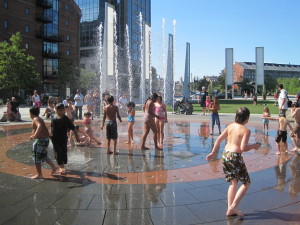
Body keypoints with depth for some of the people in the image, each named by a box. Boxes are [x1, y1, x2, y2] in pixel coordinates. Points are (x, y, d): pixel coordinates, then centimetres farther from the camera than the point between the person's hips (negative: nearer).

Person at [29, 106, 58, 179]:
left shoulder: (35, 119, -13)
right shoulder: (39, 119, 16)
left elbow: (40, 126, -35)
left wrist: (35, 135, -41)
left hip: (40, 140, -10)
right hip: (45, 139, 10)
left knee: (37, 157, 1)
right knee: (43, 155, 24)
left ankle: (39, 175, 8)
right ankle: (53, 167, 27)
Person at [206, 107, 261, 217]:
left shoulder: (230, 126, 8)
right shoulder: (246, 131, -10)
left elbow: (219, 140, 9)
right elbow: (243, 148, -19)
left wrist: (213, 153, 16)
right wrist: (254, 146, -1)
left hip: (225, 155, 7)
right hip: (235, 157, -7)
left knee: (233, 183, 17)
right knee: (246, 183, 10)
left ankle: (230, 209, 19)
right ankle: (233, 207, 1)